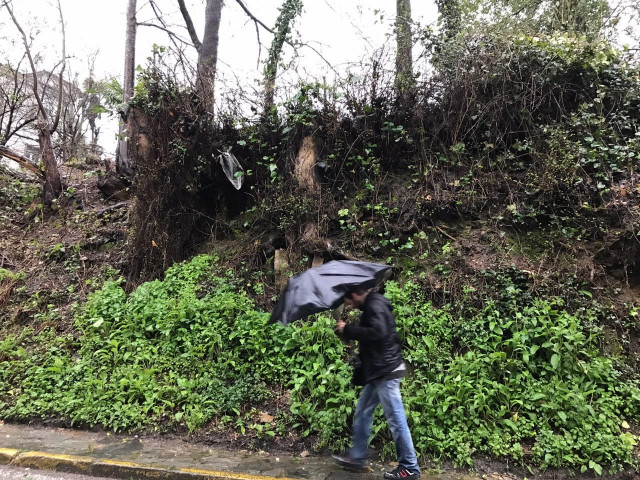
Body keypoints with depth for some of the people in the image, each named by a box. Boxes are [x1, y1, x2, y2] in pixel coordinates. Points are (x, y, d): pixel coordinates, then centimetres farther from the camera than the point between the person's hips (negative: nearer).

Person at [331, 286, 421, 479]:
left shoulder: (374, 306, -17)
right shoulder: (372, 305, 13)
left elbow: (377, 333, -33)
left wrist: (347, 330, -25)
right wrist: (347, 330, 6)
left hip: (386, 371, -11)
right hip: (379, 371, 11)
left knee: (396, 419, 0)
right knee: (362, 412, 17)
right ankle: (357, 457, 29)